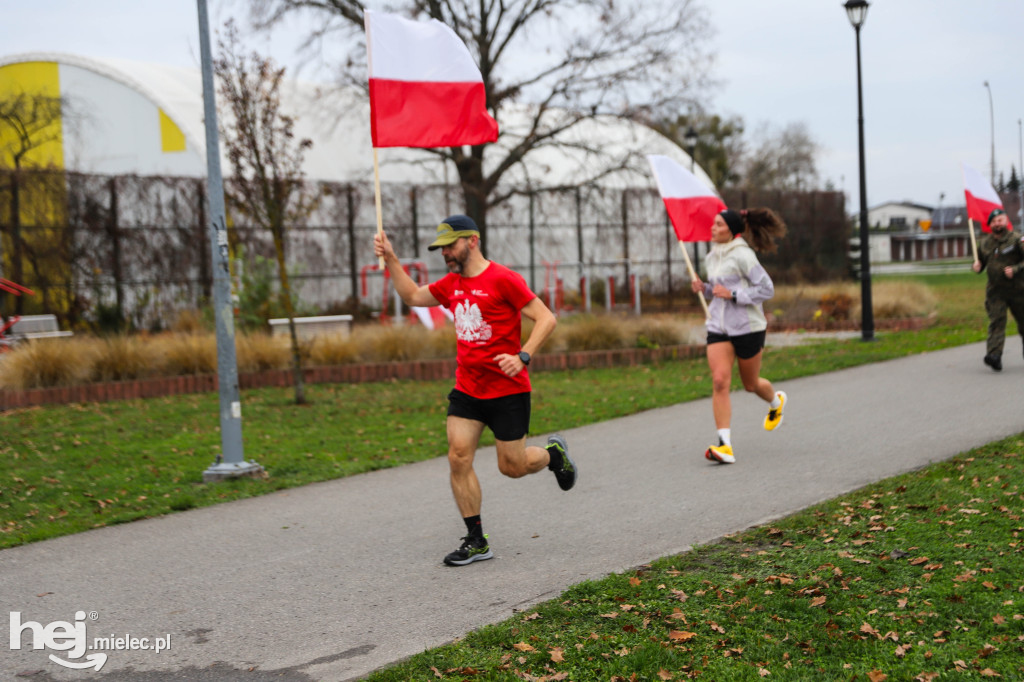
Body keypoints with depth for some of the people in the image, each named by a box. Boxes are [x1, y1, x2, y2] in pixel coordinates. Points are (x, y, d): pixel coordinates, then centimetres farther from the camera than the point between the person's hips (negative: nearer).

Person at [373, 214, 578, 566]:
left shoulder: (503, 279, -14)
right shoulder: (451, 284, 9)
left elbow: (546, 318, -15)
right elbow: (413, 295, 24)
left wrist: (523, 356, -26)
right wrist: (390, 260, 13)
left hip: (507, 391, -6)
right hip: (466, 391, 6)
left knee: (512, 467, 2)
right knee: (458, 459, -5)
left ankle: (553, 452, 35)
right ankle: (476, 541, 4)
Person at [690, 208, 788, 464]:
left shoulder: (742, 255, -14)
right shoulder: (712, 257, 10)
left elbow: (767, 289, -14)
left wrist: (732, 294, -21)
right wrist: (703, 288, 3)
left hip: (747, 327, -6)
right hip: (718, 327, 6)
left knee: (750, 384, 11)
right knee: (719, 381, -11)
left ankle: (776, 401, 48)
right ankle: (725, 446, -15)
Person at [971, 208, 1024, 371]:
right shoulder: (984, 243, 10)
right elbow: (981, 261, 21)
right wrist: (976, 266, -1)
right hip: (995, 289, 2)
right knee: (996, 322, -11)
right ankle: (994, 356, -23)